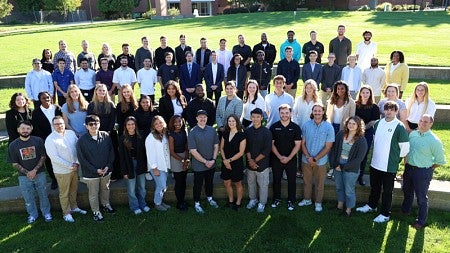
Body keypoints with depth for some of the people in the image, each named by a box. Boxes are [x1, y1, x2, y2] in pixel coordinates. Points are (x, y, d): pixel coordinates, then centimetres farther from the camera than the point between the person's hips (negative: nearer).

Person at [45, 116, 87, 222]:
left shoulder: (71, 133, 0)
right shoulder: (50, 140, -16)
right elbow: (54, 157, -19)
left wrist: (77, 162, -8)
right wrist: (70, 166, -18)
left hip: (75, 168, 5)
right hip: (62, 171, -5)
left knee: (74, 190, 21)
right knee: (64, 193, 9)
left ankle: (74, 207, 40)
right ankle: (66, 213, 24)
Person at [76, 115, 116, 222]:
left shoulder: (106, 136, -9)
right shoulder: (82, 140, -16)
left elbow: (111, 152, 0)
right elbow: (82, 159, -13)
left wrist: (108, 166, -10)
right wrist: (95, 170, -16)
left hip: (106, 171, 3)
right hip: (91, 173, -3)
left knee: (105, 189, 24)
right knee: (93, 194, 13)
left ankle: (106, 204, 48)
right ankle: (96, 212, 33)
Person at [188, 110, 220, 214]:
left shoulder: (212, 130, -3)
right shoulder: (192, 133, -16)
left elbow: (216, 146, 3)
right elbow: (193, 151, -17)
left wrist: (213, 160, -8)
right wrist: (205, 162, -17)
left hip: (211, 164, 4)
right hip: (199, 165, -4)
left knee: (210, 182, 23)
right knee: (198, 185, 12)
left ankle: (209, 198, 47)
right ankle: (197, 203, 30)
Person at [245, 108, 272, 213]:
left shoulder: (267, 132, -11)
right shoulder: (247, 131, 0)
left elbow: (267, 150, -14)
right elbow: (246, 147, 1)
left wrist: (255, 160, -13)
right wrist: (250, 160, -10)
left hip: (262, 164, -3)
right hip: (250, 163, 4)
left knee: (263, 185, 8)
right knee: (251, 183, 18)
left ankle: (262, 203, 26)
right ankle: (253, 199, 39)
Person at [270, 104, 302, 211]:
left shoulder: (295, 127, -5)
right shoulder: (274, 127, -3)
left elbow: (297, 145, -6)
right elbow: (271, 144, -2)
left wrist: (288, 158, -13)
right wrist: (280, 157, -11)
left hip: (291, 159, -1)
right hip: (276, 159, 1)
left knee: (291, 181, 8)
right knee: (276, 180, 12)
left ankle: (291, 201, 24)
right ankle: (277, 199, 29)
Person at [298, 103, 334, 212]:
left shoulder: (328, 127, -12)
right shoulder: (306, 125, -7)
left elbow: (328, 147, -10)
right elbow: (303, 143, -1)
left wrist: (315, 159, -14)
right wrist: (308, 157, -13)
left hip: (320, 161, -2)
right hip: (306, 160, 2)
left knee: (319, 184, 12)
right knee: (307, 181, 18)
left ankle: (318, 203, 31)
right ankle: (307, 199, 37)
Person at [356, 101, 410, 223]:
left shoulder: (399, 127, -15)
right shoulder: (378, 123, 2)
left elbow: (405, 147, -10)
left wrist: (395, 159, -1)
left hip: (389, 166, -6)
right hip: (375, 163, 6)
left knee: (387, 191, 8)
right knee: (374, 187, 23)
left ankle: (385, 214, 22)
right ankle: (371, 205, 43)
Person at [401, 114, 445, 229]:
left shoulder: (434, 141, -18)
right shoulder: (412, 134, -2)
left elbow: (440, 161, -10)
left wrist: (428, 169, -4)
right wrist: (407, 164, 12)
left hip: (423, 172, -6)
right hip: (409, 167, 6)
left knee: (421, 197, 7)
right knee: (407, 191, 25)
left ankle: (421, 221, 25)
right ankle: (405, 210, 48)